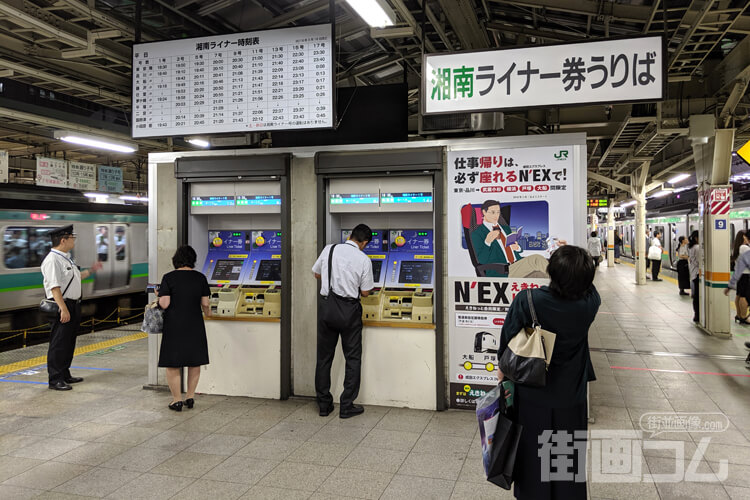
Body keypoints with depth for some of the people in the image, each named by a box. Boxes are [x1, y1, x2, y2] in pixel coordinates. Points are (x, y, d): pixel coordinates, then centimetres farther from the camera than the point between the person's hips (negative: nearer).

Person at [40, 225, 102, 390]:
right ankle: (55, 380, 4)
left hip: (73, 305, 10)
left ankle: (65, 375, 28)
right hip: (62, 307, -10)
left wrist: (91, 271, 29)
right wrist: (63, 309, -27)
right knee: (58, 344, -4)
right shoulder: (52, 260, -17)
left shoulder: (66, 258, 14)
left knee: (69, 342, 17)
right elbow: (54, 287, -24)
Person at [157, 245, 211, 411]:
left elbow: (164, 304, -13)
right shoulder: (200, 277, -1)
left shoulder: (169, 277, -9)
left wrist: (159, 296, 8)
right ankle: (190, 397, 22)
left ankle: (177, 400, 11)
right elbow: (205, 304, 2)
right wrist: (207, 313, 23)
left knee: (173, 365, 8)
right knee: (195, 363, 16)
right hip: (195, 325, 3)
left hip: (174, 327, -3)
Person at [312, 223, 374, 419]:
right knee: (353, 359, 9)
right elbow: (365, 292, -2)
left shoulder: (329, 249, 0)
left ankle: (324, 405, 20)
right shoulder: (364, 260, -7)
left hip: (327, 306, 3)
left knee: (324, 357, 13)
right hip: (349, 309, -3)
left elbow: (317, 274, 14)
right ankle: (347, 406, 11)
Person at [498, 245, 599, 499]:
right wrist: (573, 258, 19)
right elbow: (587, 286, 9)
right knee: (569, 463, 18)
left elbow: (508, 338, -10)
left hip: (533, 397, -1)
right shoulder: (590, 303, -16)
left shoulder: (526, 301, -23)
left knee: (533, 461, 17)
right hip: (571, 399, 1)